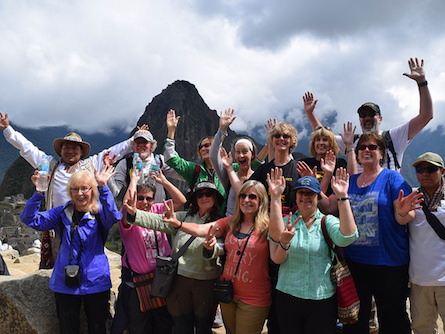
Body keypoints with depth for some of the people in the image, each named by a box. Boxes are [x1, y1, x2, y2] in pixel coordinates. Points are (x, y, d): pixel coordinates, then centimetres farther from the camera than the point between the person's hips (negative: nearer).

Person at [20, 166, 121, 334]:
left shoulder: (100, 213, -5)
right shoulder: (62, 213, 4)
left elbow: (113, 216, -28)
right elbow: (29, 219, -1)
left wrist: (103, 187, -38)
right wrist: (39, 192, -15)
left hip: (95, 282, -2)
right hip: (65, 283, 2)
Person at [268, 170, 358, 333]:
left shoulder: (328, 221, 0)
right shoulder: (287, 221, 2)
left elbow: (347, 237, -20)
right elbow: (275, 235, -20)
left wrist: (342, 197, -23)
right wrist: (275, 196, -25)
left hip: (323, 300, 0)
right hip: (288, 297, 1)